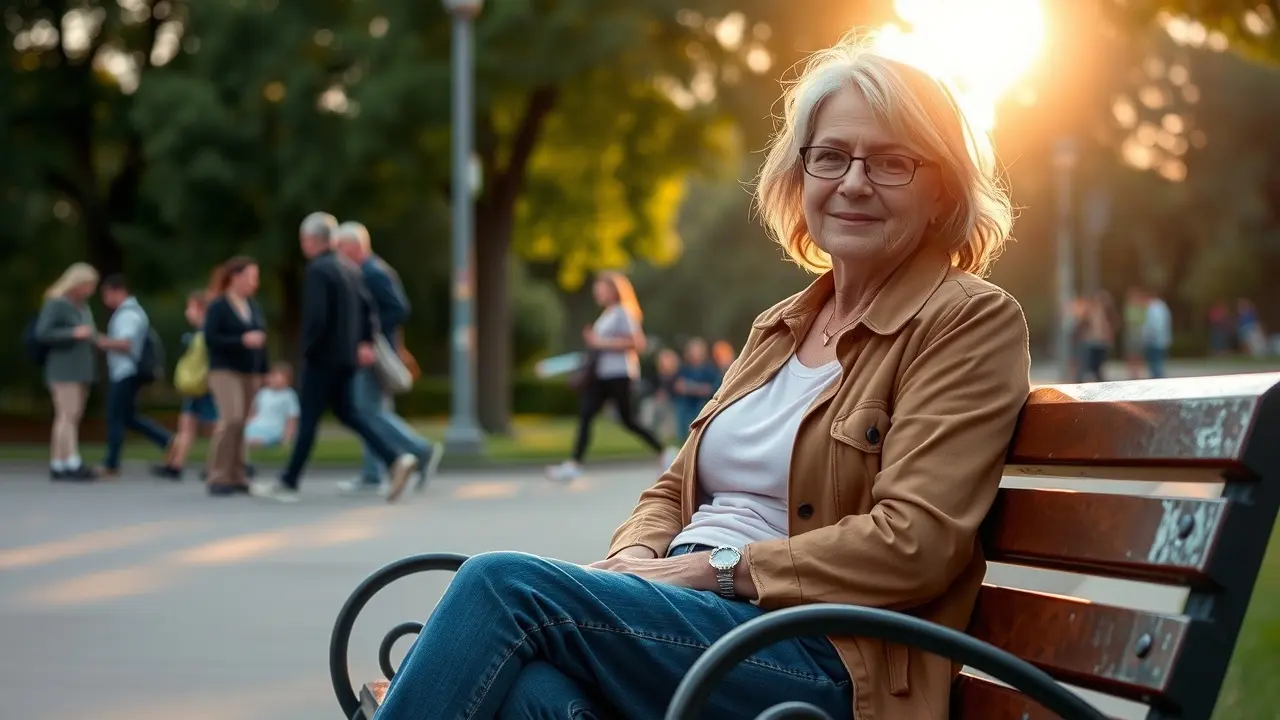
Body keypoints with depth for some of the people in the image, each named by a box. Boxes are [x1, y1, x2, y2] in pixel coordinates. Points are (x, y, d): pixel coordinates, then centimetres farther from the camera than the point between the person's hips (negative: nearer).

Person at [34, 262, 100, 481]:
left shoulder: (83, 307, 17)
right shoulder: (55, 304, -8)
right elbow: (42, 334, -14)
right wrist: (74, 333, -21)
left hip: (81, 370, 8)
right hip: (63, 370, -8)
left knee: (70, 418, 3)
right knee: (68, 415, -15)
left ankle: (57, 466, 4)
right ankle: (73, 465, -23)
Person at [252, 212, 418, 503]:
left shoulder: (318, 271, -15)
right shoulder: (350, 268, 12)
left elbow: (316, 316, -23)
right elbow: (368, 307, 12)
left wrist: (308, 348, -12)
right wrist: (366, 342, 9)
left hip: (323, 357, -8)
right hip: (347, 357, 8)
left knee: (308, 419, -1)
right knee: (345, 412, 14)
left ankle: (288, 484, 6)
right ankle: (396, 459, 2)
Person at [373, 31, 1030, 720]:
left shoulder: (973, 320, 0)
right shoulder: (779, 327, 22)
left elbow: (914, 540, -12)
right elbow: (676, 488, 23)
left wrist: (713, 569, -12)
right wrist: (634, 561, -1)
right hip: (691, 621, 6)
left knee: (505, 583, -24)